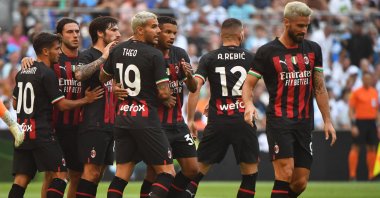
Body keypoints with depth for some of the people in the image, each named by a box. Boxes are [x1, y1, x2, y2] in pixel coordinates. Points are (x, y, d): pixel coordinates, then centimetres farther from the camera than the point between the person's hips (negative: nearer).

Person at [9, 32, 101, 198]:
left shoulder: (22, 73, 14)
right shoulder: (47, 74, -10)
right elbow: (62, 105, -10)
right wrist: (85, 100, 1)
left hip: (22, 130, 8)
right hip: (42, 133, -8)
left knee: (21, 178, 3)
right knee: (60, 174, -2)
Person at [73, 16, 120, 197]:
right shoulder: (88, 55, -6)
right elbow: (79, 74, -29)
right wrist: (103, 58, -23)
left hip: (109, 124, 8)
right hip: (94, 124, -8)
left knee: (99, 172, 7)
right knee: (91, 171, -12)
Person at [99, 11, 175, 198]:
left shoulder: (117, 50, 8)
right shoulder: (154, 55, -11)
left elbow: (103, 77, 23)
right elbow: (164, 93, -13)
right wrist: (167, 99, 9)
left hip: (121, 118, 6)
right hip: (146, 118, -6)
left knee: (122, 172, 9)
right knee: (166, 171, -1)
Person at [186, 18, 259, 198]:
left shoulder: (209, 59, 2)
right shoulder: (251, 58, 4)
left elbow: (195, 87, -7)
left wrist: (190, 119, -4)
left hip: (217, 122, 1)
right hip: (244, 121, -1)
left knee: (198, 169, 8)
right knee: (250, 172, 7)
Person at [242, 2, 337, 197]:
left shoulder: (313, 49, 12)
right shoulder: (267, 52, -1)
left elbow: (319, 88, 15)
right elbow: (248, 84, 1)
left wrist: (327, 120, 10)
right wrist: (249, 104, -20)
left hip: (304, 123, 4)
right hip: (279, 121, -4)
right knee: (285, 174, -17)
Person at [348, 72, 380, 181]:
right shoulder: (356, 92, -3)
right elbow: (351, 110, -5)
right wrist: (353, 126, -13)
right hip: (360, 122, -6)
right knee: (355, 148, -7)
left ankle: (371, 175, 12)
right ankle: (352, 175, -8)